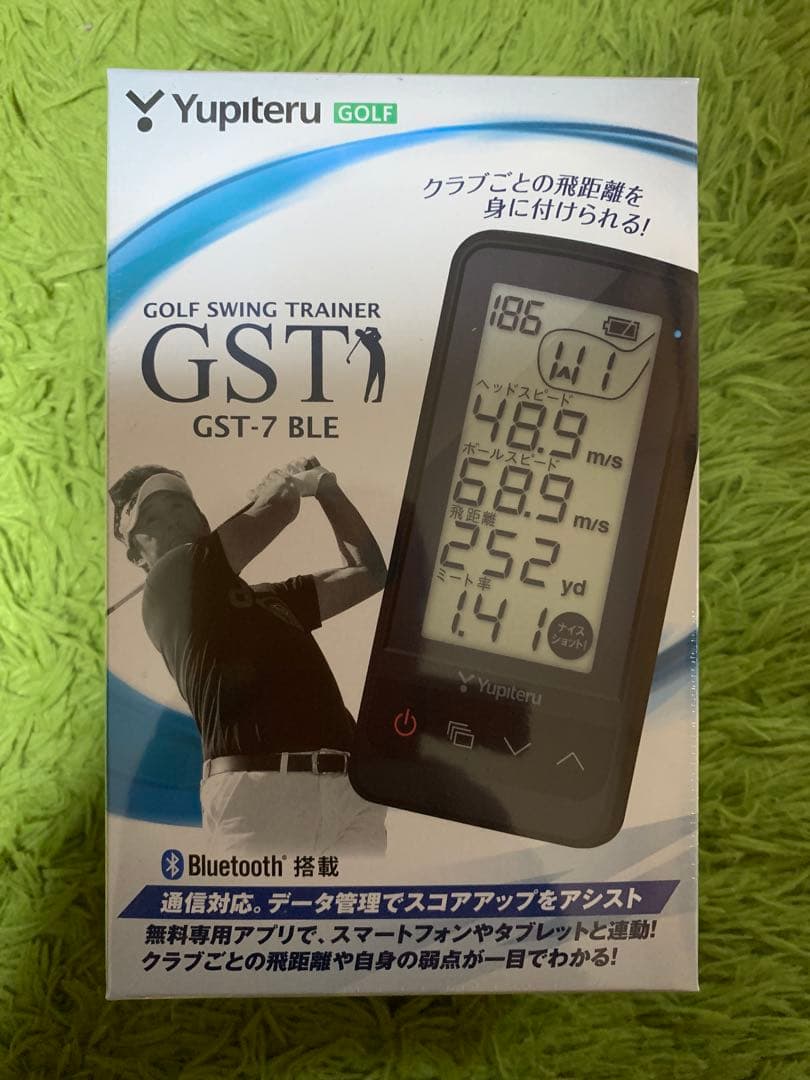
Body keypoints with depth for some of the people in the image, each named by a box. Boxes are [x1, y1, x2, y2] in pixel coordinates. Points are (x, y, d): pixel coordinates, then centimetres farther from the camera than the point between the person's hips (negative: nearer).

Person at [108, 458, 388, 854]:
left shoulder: (275, 597, 29)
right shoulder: (166, 586, 8)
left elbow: (368, 572, 30)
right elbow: (281, 505, 8)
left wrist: (326, 488, 28)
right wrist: (284, 484, 31)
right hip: (257, 787, -6)